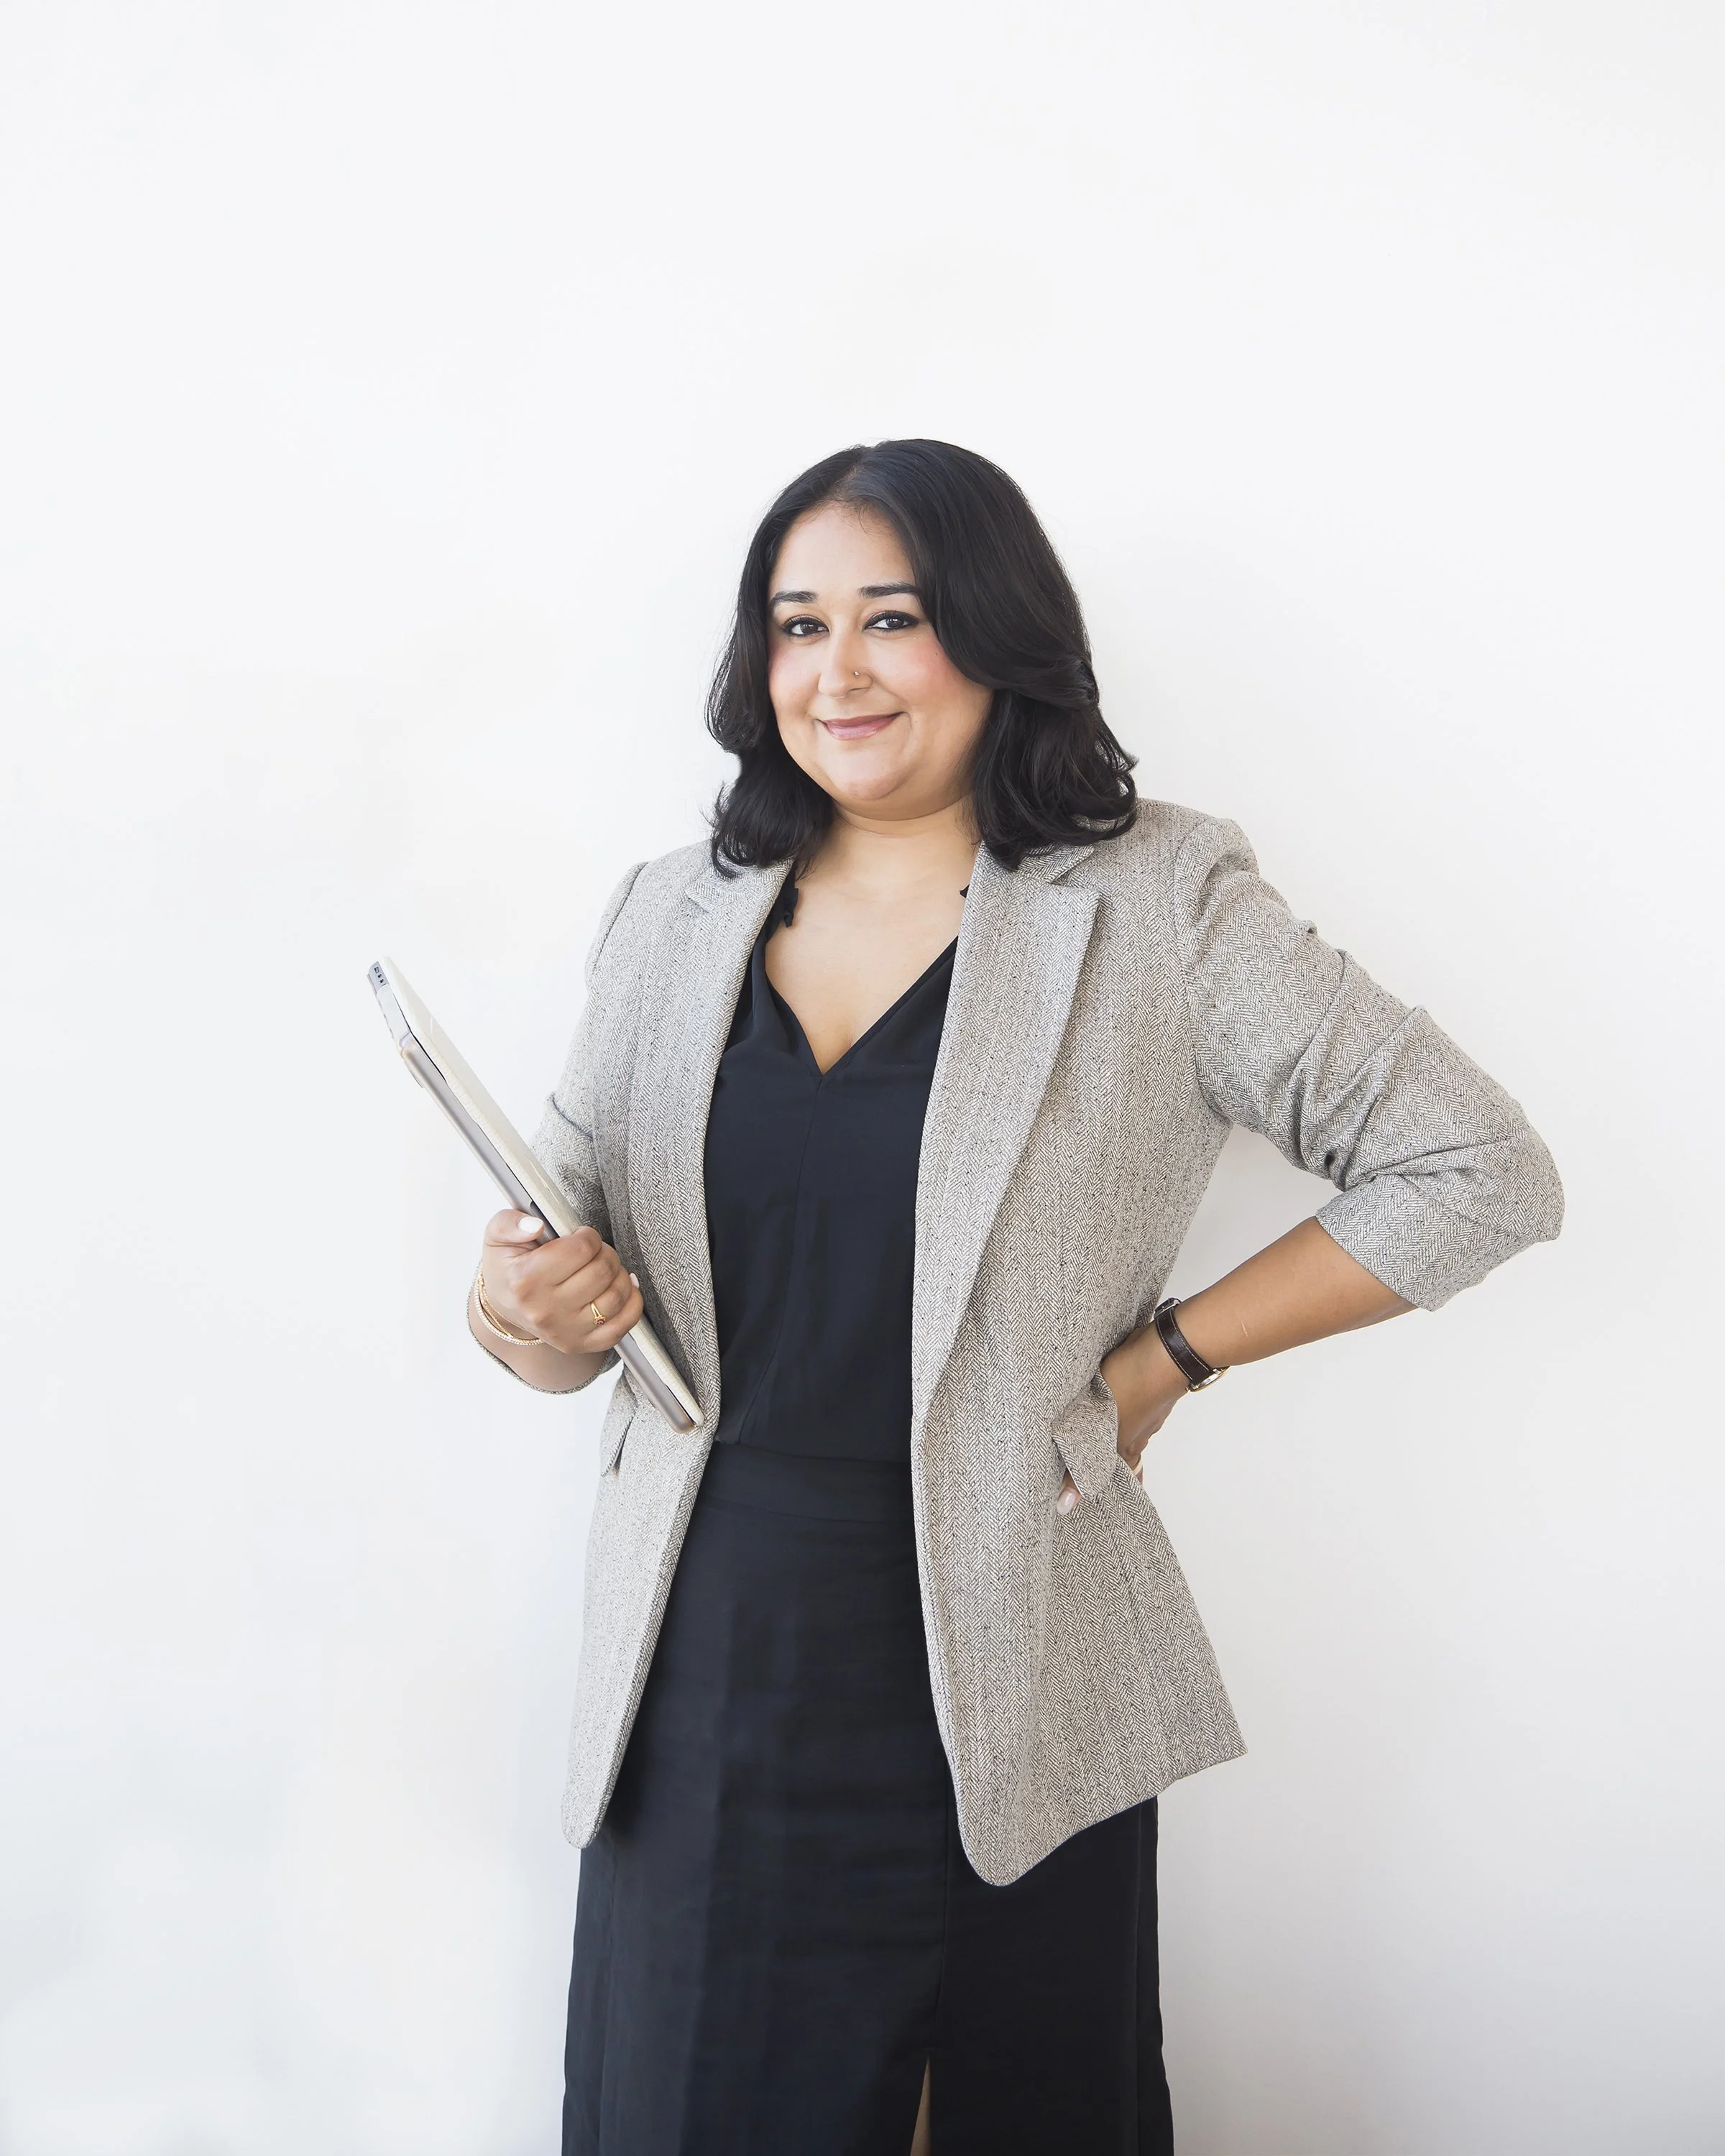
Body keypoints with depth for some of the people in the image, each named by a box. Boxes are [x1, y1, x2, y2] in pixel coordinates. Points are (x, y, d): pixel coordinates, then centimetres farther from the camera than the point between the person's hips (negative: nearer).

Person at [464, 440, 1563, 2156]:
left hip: (998, 1673, -2)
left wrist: (1166, 1357, -5)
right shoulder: (673, 919, 7)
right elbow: (565, 1232, 11)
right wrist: (532, 1307, -13)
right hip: (703, 1666, 3)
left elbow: (1476, 1173, -3)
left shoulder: (1155, 913, -5)